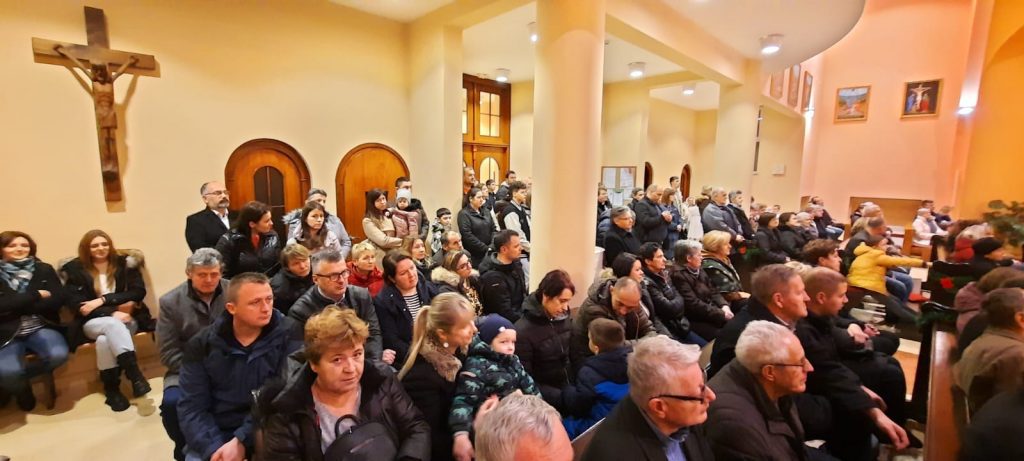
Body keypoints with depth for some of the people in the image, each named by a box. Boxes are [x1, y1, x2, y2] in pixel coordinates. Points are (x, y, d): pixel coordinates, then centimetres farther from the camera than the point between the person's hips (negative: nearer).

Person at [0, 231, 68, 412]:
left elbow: (58, 300, -3)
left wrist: (15, 306, -7)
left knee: (58, 354, -29)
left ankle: (18, 377, 3)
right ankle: (21, 389, 9)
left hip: (40, 327, 1)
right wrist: (36, 295, -9)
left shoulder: (44, 270, 8)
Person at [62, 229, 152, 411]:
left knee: (105, 339, -32)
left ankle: (112, 388, -22)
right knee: (112, 325, -35)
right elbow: (76, 304, -2)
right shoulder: (76, 270, 7)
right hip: (93, 322, 0)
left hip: (127, 319, 1)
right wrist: (112, 313, -17)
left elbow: (138, 292, -3)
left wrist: (103, 300, -15)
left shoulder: (125, 263, 7)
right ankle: (135, 374, -41)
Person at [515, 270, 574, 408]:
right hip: (545, 395, -5)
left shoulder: (565, 318, 0)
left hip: (569, 386, 5)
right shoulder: (523, 330, -18)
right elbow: (525, 379, -15)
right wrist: (561, 396, -20)